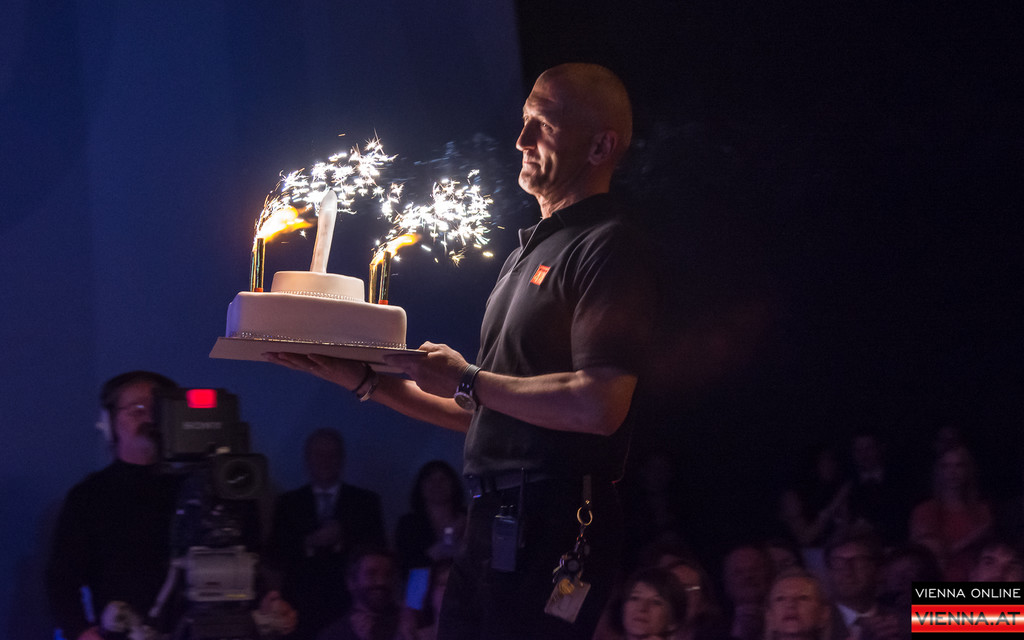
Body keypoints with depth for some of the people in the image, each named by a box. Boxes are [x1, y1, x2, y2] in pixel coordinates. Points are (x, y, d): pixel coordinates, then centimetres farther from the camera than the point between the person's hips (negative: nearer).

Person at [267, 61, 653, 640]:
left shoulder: (608, 246, -10)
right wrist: (366, 380, 15)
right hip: (495, 524, 9)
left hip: (551, 527, -9)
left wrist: (466, 380, -12)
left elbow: (598, 406, -23)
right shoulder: (530, 251, 22)